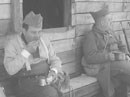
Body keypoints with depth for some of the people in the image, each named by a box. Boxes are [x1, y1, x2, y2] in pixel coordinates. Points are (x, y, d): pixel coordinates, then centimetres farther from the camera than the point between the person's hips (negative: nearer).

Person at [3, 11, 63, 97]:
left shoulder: (43, 39, 12)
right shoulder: (13, 43, -3)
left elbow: (55, 59, 17)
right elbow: (10, 70, -13)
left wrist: (54, 71, -5)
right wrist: (26, 51, -17)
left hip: (47, 79, 6)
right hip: (27, 83, -5)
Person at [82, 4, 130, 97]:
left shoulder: (109, 32, 16)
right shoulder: (91, 36, -5)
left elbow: (122, 45, 19)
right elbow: (90, 57, -16)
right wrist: (112, 56, -22)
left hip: (116, 63, 6)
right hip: (101, 67, -6)